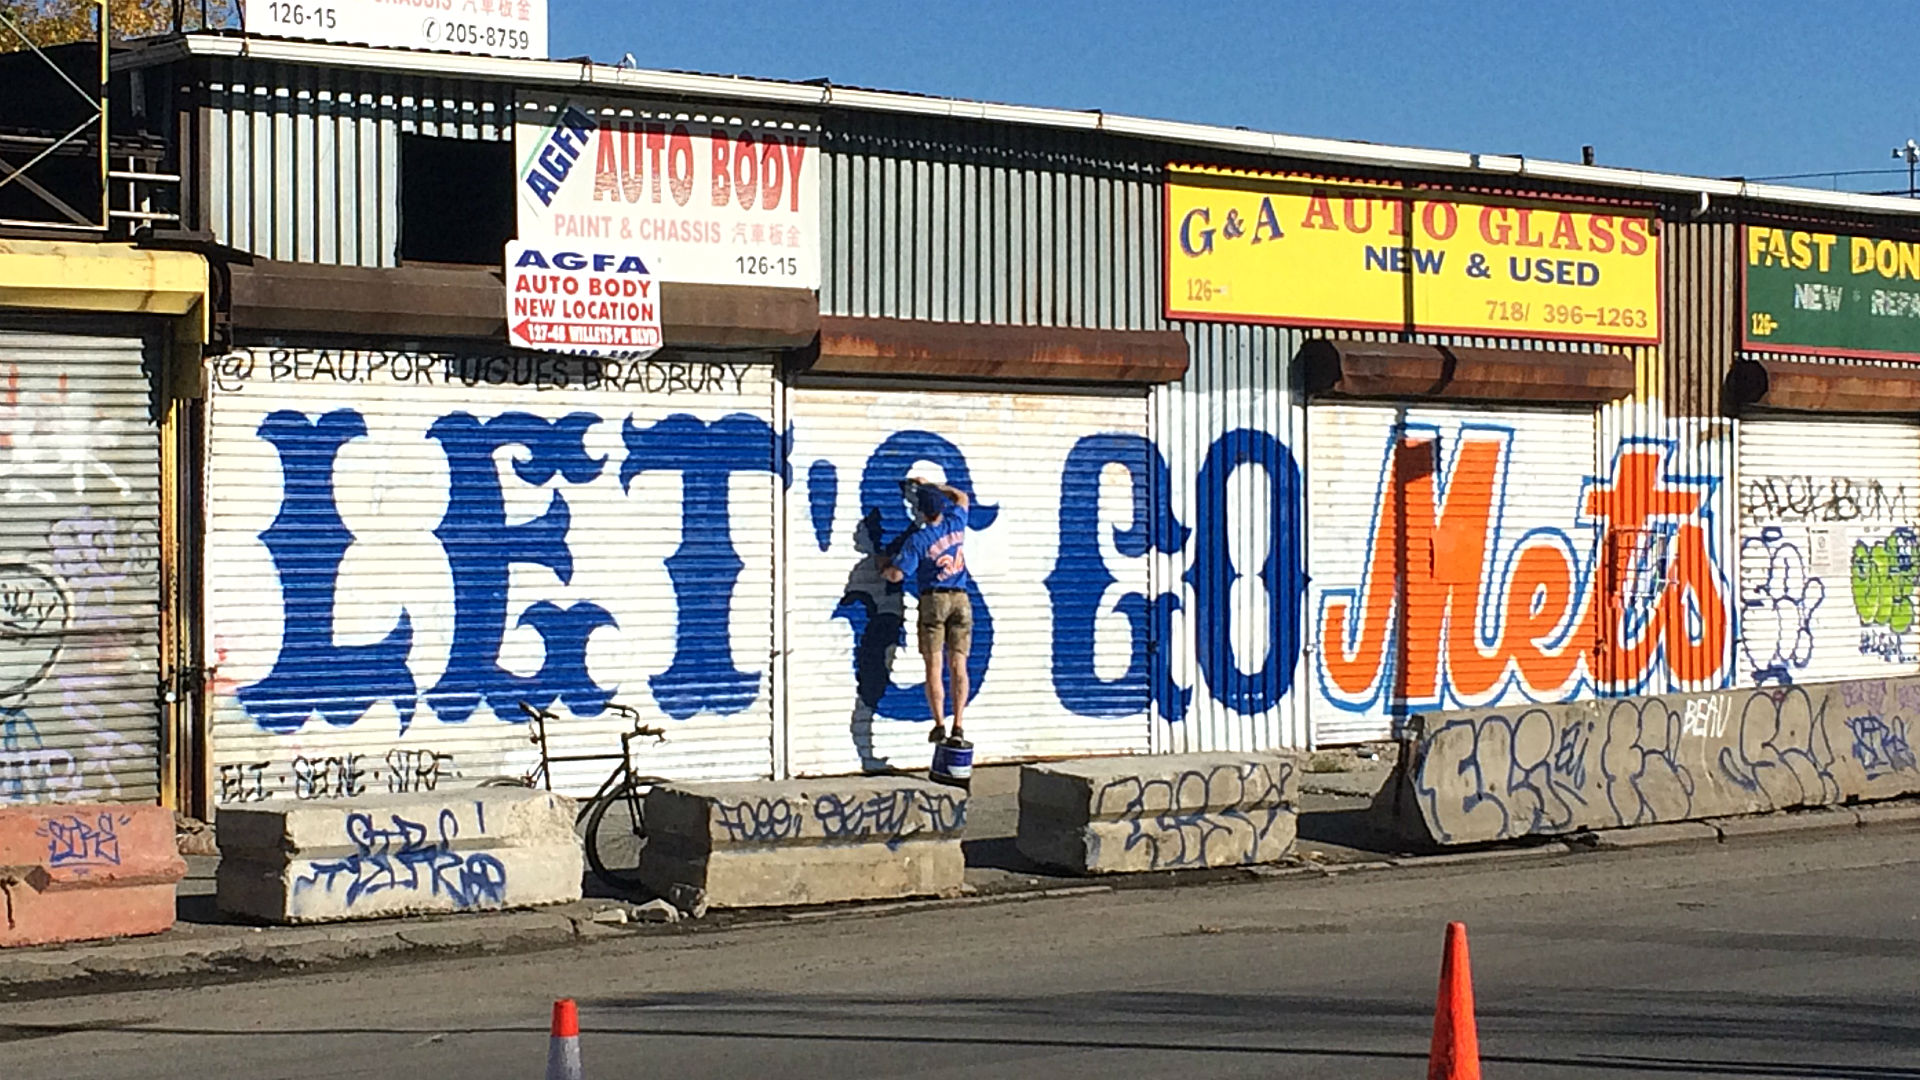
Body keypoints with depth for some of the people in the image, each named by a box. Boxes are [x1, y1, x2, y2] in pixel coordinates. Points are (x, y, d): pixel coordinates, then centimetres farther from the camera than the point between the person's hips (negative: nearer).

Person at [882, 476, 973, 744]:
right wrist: (930, 486, 33)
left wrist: (884, 571, 11)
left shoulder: (917, 539, -8)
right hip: (960, 600, 4)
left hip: (933, 601, -4)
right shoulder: (956, 524, 5)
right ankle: (958, 725, -5)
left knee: (934, 667, -2)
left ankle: (939, 724, -10)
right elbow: (961, 497, 27)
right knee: (958, 666, 1)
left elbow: (896, 574, -12)